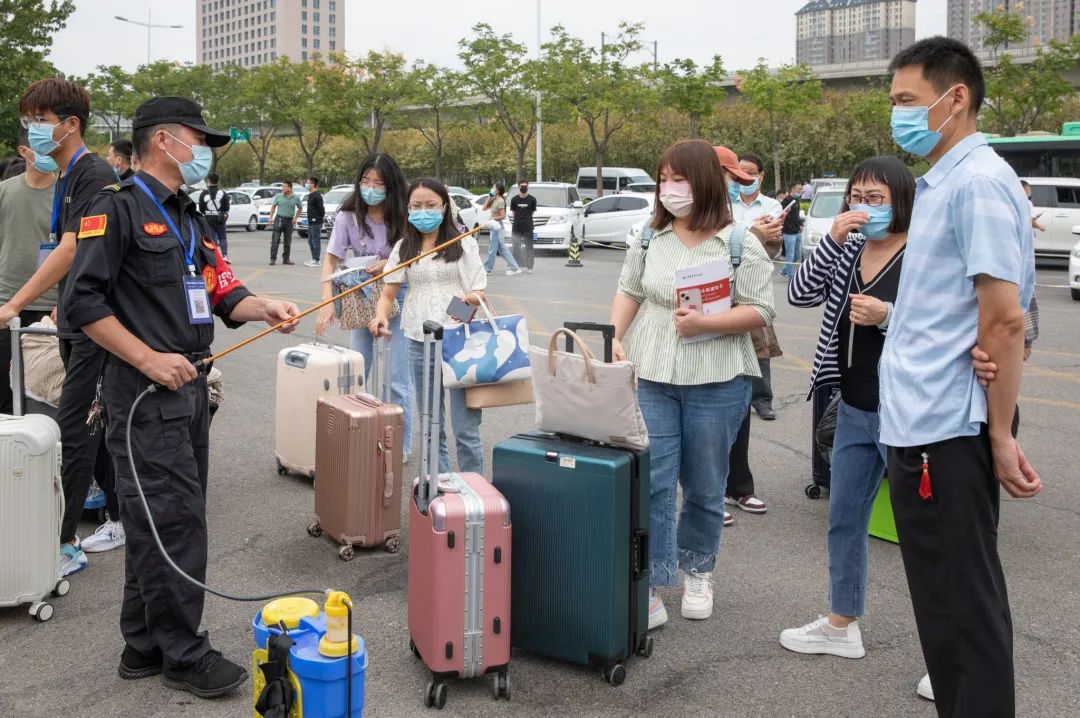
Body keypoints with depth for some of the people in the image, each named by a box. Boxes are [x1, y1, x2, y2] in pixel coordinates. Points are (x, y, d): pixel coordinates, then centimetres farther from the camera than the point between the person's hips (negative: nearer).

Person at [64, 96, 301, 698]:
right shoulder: (119, 210, -8)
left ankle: (146, 646, 25)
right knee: (175, 523, -5)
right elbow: (83, 301, -15)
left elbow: (223, 292, 14)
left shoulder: (191, 220, 19)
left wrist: (264, 308, -6)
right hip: (146, 392, -9)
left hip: (190, 385, 9)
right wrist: (150, 359, -19)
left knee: (160, 524, 14)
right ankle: (184, 654, 7)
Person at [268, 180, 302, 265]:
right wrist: (271, 217, 1)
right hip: (279, 219, -1)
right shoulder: (278, 196, 1)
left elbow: (299, 208, 14)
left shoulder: (296, 198, 2)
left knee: (288, 241, 7)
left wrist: (295, 218, 4)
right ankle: (273, 258, -5)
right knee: (275, 240, -7)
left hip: (289, 220, 1)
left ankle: (286, 259, 16)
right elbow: (273, 206, 8)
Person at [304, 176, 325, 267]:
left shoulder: (317, 195, -15)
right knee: (311, 241, 14)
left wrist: (321, 217, -9)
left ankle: (317, 261, -4)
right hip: (311, 222, 10)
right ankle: (313, 259, 22)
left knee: (316, 241, -7)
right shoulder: (310, 195, 15)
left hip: (316, 222, -10)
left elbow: (321, 208, -18)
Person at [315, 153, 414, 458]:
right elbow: (331, 260, -11)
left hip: (398, 295, -2)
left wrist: (390, 264, -21)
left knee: (397, 376, -2)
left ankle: (401, 444, 10)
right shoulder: (349, 215, -9)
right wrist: (328, 301, -24)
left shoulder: (403, 216, -12)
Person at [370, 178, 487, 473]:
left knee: (466, 429, -7)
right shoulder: (403, 249, 10)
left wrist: (469, 299, -24)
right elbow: (388, 294, 10)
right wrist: (381, 315, -12)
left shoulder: (463, 243, 4)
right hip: (420, 343, 3)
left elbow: (480, 293, 0)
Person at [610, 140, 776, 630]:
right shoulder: (649, 238, 6)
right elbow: (628, 293, 10)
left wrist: (704, 324, -19)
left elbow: (760, 311, -6)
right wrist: (614, 339, -6)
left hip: (716, 382, -2)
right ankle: (650, 592, 3)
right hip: (650, 376, 2)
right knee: (652, 484, -2)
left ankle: (696, 571, 35)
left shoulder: (740, 243, -4)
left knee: (704, 486, 12)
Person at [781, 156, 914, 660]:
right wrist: (832, 240, -13)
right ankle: (841, 624, 33)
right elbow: (800, 295, -4)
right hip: (854, 411, 7)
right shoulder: (847, 252, 6)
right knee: (844, 520, 17)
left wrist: (888, 317, -27)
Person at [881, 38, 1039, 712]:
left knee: (962, 603, -1)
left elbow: (1004, 319, -19)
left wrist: (1001, 437, -17)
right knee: (952, 594, 18)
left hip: (946, 430, -10)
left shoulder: (977, 181, -15)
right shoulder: (941, 181, 15)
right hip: (923, 423, 10)